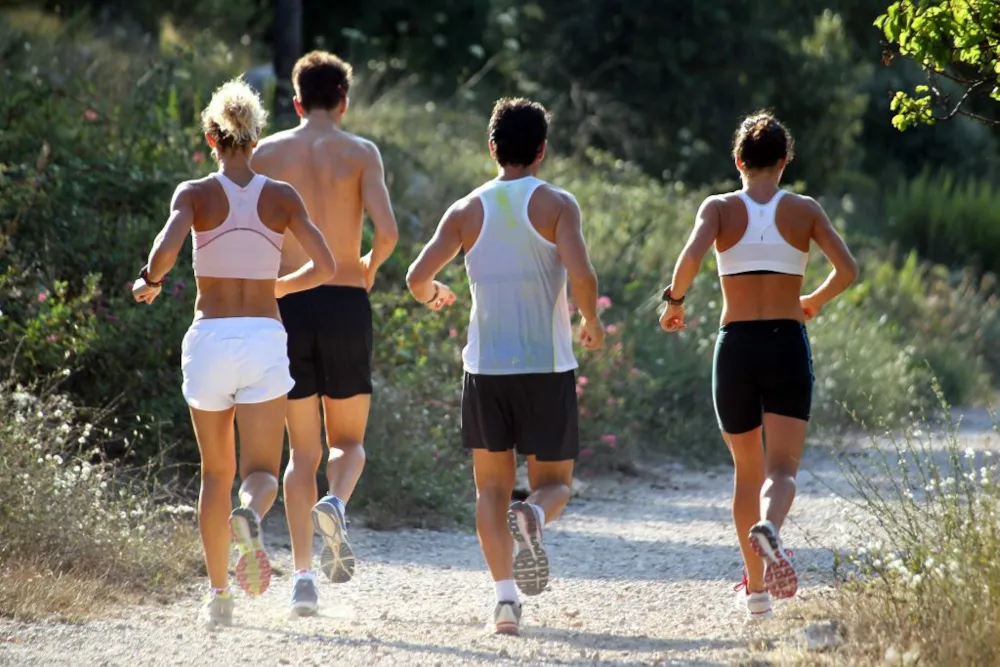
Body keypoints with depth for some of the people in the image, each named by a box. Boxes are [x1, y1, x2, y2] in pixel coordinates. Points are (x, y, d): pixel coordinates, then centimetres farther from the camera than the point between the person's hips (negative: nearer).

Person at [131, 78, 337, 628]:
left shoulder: (195, 193, -2)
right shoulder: (282, 197, 2)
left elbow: (166, 248, -20)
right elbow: (324, 266, -2)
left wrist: (150, 282, 2)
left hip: (208, 337, 0)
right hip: (264, 337, 0)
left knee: (216, 473, 15)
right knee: (261, 473, 2)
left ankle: (218, 595, 16)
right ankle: (250, 517, -35)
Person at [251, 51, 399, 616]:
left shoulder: (269, 153, 5)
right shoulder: (361, 152, 0)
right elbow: (387, 230, -12)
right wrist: (370, 268, 9)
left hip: (289, 306, 1)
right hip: (346, 304, -1)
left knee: (303, 451, 9)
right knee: (349, 441, 13)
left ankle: (303, 574, -3)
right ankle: (335, 506, -20)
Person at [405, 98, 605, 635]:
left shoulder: (467, 211, 4)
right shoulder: (556, 205, -3)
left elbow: (418, 277, 1)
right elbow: (581, 274, -17)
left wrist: (431, 296, 25)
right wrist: (591, 321, 3)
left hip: (486, 368, 2)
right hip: (548, 367, -2)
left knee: (492, 486, 12)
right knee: (553, 483, 10)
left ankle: (504, 592, -3)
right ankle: (531, 518, -25)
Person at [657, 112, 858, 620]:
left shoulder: (720, 208, 0)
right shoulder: (805, 211, 4)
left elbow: (691, 257, -17)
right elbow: (847, 269, -3)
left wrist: (674, 301, 0)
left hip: (736, 347, 1)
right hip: (788, 346, -1)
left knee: (748, 471, 17)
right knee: (782, 469, -6)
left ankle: (756, 589, 21)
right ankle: (769, 528, -42)